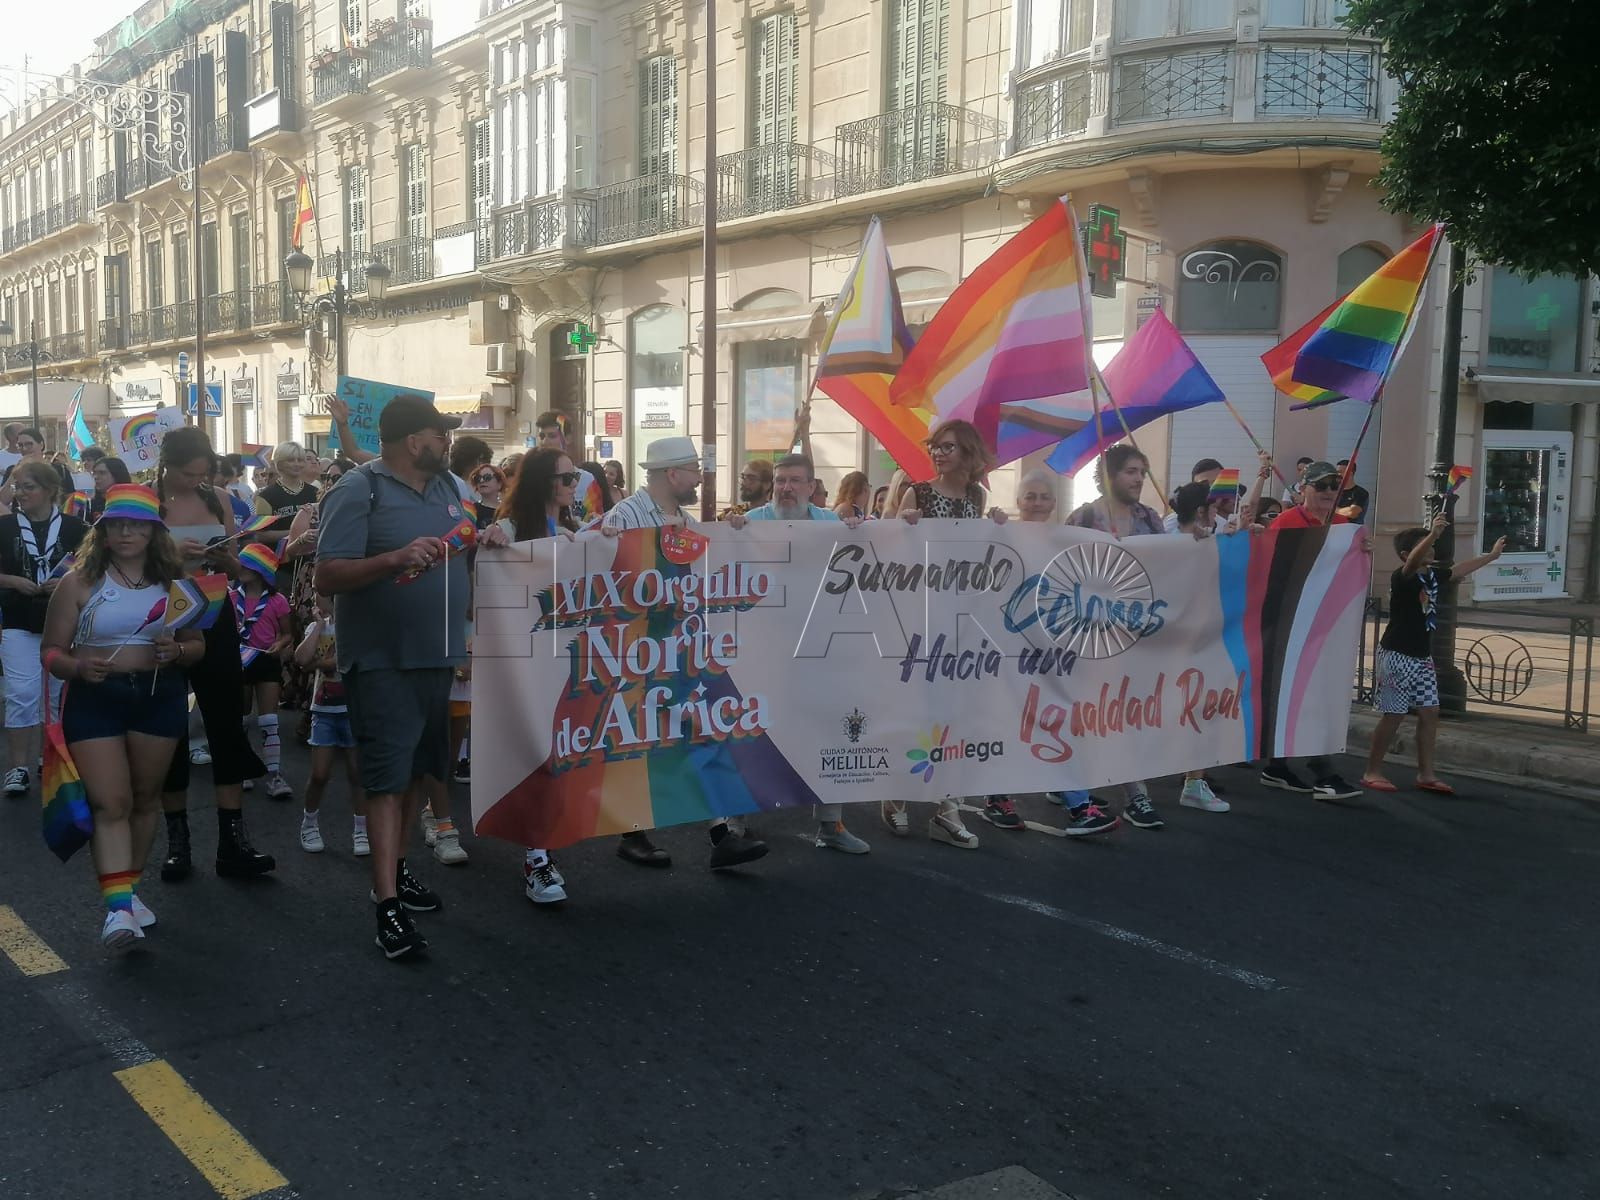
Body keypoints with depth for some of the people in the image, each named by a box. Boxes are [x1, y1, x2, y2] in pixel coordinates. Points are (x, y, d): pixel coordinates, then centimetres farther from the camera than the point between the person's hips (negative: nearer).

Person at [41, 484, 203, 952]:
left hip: (159, 697, 3)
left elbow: (198, 646, 10)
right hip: (95, 700, -3)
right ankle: (118, 907, -12)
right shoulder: (79, 583, -2)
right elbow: (51, 651, -1)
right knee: (111, 803, -10)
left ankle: (128, 887, 28)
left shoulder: (172, 583, 5)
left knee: (145, 798, 12)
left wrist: (177, 651, -12)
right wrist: (78, 667, -21)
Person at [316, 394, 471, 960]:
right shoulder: (359, 491, -13)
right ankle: (387, 904, -4)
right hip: (384, 660, -7)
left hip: (437, 655, 8)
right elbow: (328, 576, -20)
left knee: (418, 768, 16)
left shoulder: (446, 486, 10)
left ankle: (395, 866, 32)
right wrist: (394, 559, -31)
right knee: (388, 776, -7)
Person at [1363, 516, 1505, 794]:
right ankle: (1372, 772, 6)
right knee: (1393, 715, -4)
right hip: (1396, 655, -8)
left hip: (1422, 656, 8)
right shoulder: (1402, 578, -16)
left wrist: (1492, 555, 37)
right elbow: (1412, 562, -38)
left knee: (1430, 712, 6)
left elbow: (1460, 570, 28)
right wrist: (1433, 534, -54)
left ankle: (1426, 774, 12)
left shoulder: (1434, 575, 8)